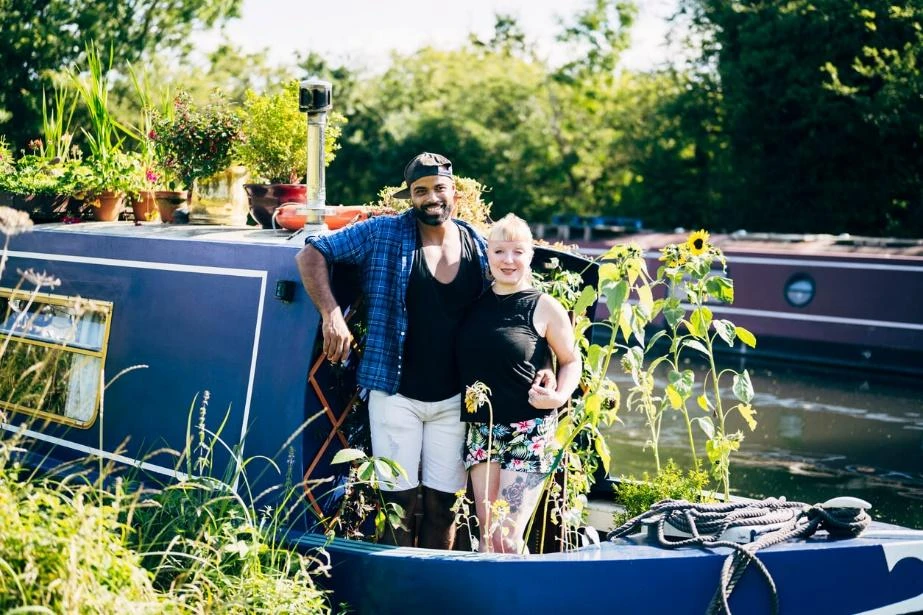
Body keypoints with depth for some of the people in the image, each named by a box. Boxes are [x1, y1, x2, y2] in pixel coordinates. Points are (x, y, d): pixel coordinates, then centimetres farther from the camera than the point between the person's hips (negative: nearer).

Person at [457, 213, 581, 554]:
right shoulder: (476, 303, 4)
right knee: (487, 534, 7)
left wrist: (560, 396, -15)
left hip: (529, 432, -4)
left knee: (506, 539, -7)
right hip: (481, 428, 4)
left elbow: (571, 361, 2)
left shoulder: (544, 307, -6)